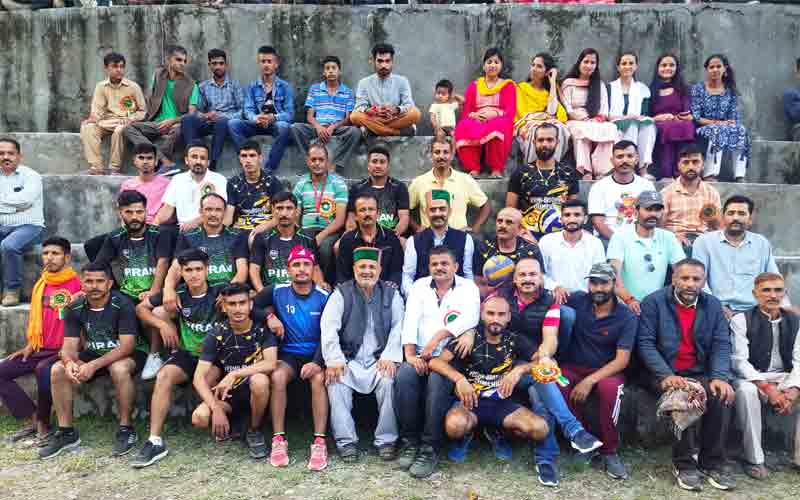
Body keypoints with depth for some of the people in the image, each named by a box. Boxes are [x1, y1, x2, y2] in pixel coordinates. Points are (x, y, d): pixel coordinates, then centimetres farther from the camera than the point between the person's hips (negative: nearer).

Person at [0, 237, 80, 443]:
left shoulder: (78, 285, -9)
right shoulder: (40, 284, 13)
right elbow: (34, 318, 22)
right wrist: (30, 345, 11)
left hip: (64, 350, -8)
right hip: (40, 349, 8)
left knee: (43, 370, -35)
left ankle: (43, 422, -13)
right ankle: (31, 418, -3)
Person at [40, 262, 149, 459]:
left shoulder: (122, 304, -21)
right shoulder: (74, 309, -5)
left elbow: (127, 346, -26)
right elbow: (69, 345, -7)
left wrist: (94, 365, -35)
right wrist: (70, 362, -32)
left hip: (129, 353, -5)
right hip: (94, 353, 6)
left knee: (119, 368, -38)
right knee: (58, 370, -16)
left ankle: (126, 429, -20)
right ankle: (66, 431, -4)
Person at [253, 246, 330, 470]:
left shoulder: (324, 297, 0)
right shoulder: (277, 291, 3)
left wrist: (317, 362, -21)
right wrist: (269, 316, -11)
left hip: (315, 355, -1)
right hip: (288, 354, 1)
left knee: (318, 378, -32)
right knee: (277, 376, -31)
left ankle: (319, 442, -31)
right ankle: (279, 440, -25)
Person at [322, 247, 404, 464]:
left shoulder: (391, 294, 10)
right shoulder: (341, 294, 7)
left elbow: (398, 327, 1)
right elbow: (329, 327, -4)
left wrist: (389, 356, -14)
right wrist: (334, 359, -17)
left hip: (379, 361, 0)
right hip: (350, 361, 0)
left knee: (389, 380, -29)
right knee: (336, 381, -28)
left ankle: (386, 439, -13)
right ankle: (346, 440, -15)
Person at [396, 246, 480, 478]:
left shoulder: (468, 287, 8)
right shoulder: (420, 286, 16)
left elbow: (470, 318, -11)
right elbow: (410, 320, 3)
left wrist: (438, 335, -20)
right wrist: (410, 354, -12)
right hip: (421, 355, 3)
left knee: (437, 381, -33)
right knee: (404, 376, -28)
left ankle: (430, 448, -22)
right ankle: (409, 441, -12)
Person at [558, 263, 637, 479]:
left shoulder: (627, 317, -7)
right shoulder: (577, 300, -2)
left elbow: (622, 360, -13)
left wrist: (590, 381, -24)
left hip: (606, 371, -1)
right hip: (573, 367, 1)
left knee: (609, 388, -37)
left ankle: (609, 451, -14)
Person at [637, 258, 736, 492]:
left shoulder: (713, 305, 8)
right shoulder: (654, 302, -4)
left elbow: (721, 345, 2)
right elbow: (645, 343, -10)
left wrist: (720, 377, -16)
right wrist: (666, 375, -23)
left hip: (700, 374, 4)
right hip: (663, 374, -4)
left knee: (723, 395, -23)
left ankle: (713, 462, -5)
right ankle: (684, 463, -13)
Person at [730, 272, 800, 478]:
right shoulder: (741, 320, -2)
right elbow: (739, 361, -10)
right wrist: (768, 388, -21)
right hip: (751, 378, -4)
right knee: (746, 390, -36)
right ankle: (754, 459, -24)